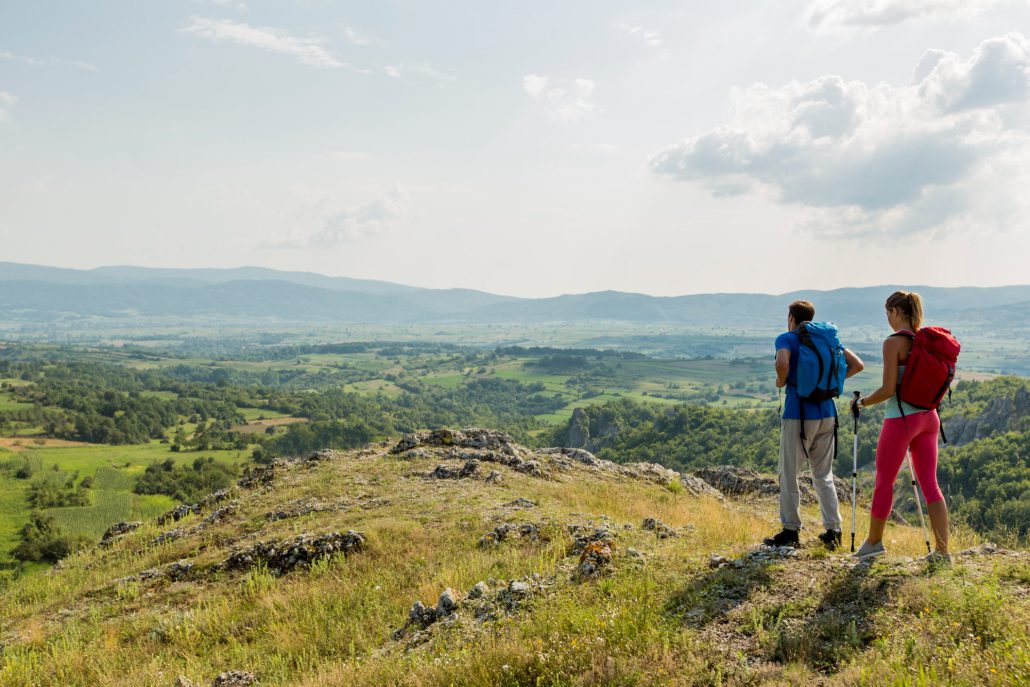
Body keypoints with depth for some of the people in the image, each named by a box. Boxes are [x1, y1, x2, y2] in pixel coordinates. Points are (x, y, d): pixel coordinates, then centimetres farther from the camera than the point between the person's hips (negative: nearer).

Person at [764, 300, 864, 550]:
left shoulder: (786, 338, -5)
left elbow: (782, 363, -26)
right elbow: (857, 365, 9)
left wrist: (781, 381, -7)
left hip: (798, 414, -6)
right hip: (827, 413, 6)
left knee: (789, 474, 5)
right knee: (823, 474, 14)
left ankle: (790, 531, 8)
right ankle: (833, 531, 13)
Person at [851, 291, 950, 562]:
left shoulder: (893, 342, -13)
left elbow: (888, 389, -16)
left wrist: (862, 402, -2)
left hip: (901, 418, -7)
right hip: (928, 417, 7)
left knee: (884, 482, 8)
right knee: (929, 483, 8)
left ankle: (874, 541, 22)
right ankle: (942, 550, 6)